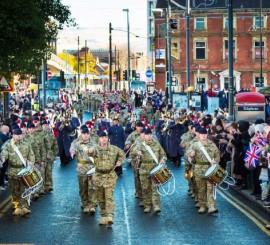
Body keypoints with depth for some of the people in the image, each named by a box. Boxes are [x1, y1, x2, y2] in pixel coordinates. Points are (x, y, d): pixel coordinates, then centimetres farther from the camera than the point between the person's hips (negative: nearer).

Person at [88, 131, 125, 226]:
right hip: (98, 176, 1)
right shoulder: (96, 148, -4)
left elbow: (122, 154, 21)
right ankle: (103, 216, 23)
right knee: (100, 198, 10)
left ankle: (110, 216, -19)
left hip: (110, 176, -1)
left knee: (109, 197, -12)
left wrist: (120, 161, 2)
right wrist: (90, 151, -53)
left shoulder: (114, 149, 2)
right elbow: (92, 151, -29)